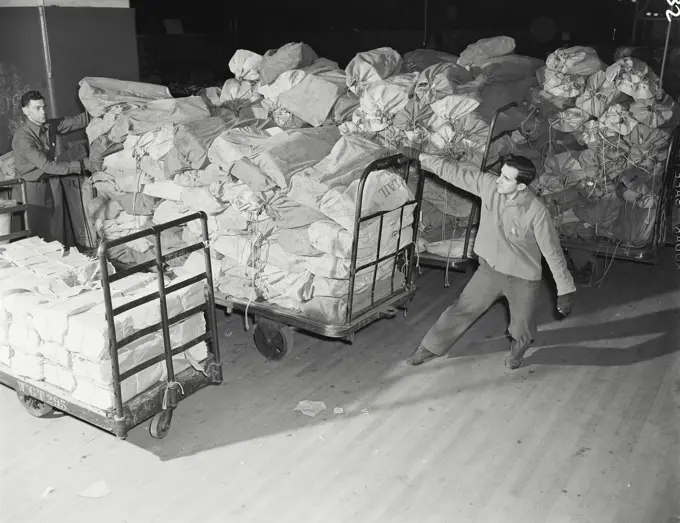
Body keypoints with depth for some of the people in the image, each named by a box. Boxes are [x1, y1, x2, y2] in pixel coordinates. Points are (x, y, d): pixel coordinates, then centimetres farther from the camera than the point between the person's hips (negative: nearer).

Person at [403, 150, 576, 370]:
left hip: (523, 278, -3)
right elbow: (457, 171, -8)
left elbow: (553, 252, -20)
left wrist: (565, 290, -14)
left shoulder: (536, 212, -30)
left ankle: (518, 348, 53)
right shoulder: (488, 184, -19)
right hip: (489, 269, 3)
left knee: (521, 328, 16)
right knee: (461, 310, 14)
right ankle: (430, 348, 32)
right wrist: (420, 157, -4)